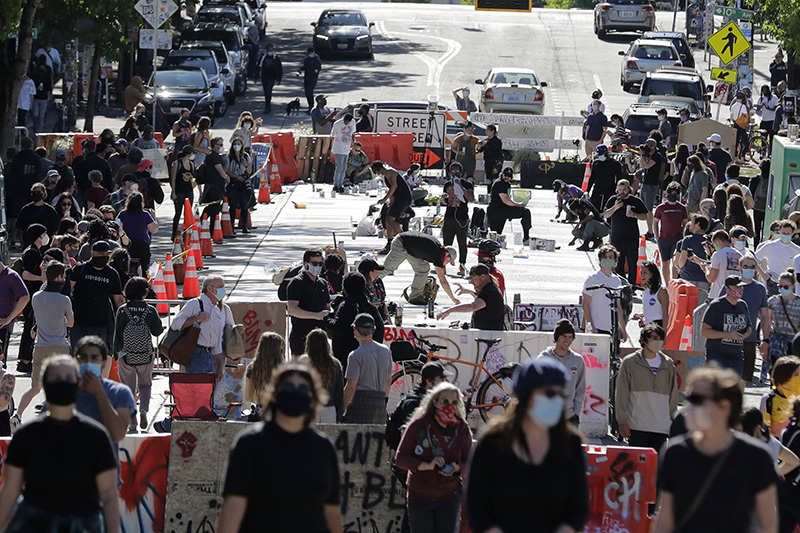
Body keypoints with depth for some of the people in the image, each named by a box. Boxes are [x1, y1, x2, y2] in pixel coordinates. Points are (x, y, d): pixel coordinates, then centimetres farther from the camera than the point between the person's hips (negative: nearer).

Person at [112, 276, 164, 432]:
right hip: (146, 356, 1)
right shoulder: (150, 310, -7)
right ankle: (144, 409, -5)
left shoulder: (122, 310, -7)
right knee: (145, 384, 20)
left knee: (128, 388, 8)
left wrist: (116, 354, 5)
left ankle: (131, 423, 6)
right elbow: (157, 331, -3)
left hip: (126, 356, -1)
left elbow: (117, 334, -4)